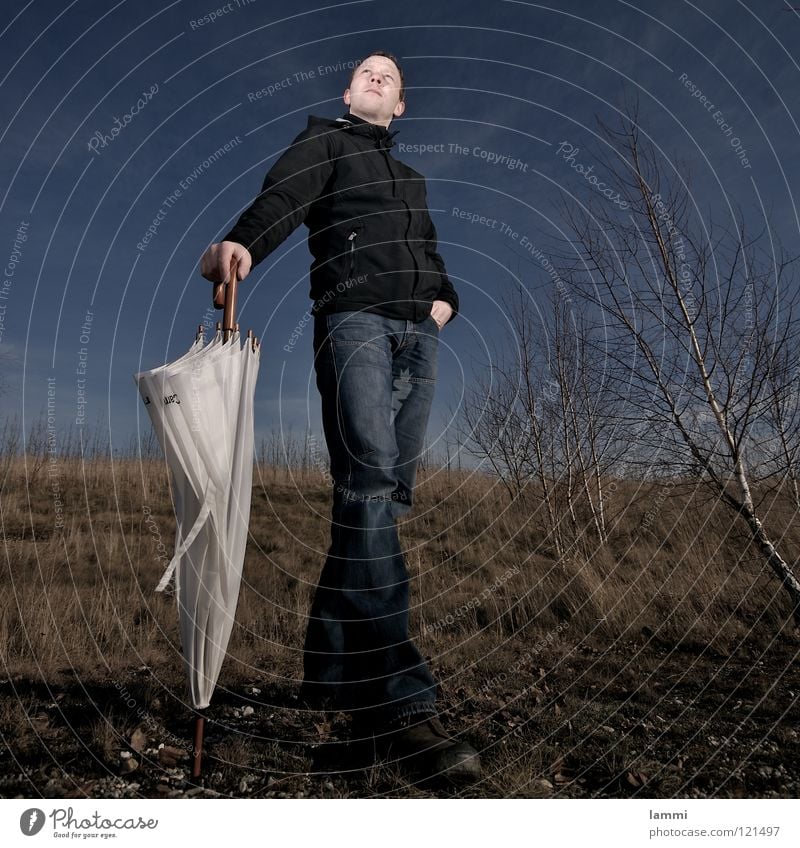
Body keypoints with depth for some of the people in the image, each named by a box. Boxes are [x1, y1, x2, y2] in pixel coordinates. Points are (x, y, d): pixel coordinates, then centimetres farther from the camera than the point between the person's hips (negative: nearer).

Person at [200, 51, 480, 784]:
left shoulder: (412, 178, 34)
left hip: (419, 336, 7)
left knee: (389, 498, -3)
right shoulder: (323, 143, 15)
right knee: (368, 490, -20)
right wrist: (241, 242, -27)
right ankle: (400, 700, -22)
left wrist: (445, 297, 9)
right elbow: (282, 199, -5)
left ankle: (334, 668, 5)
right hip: (356, 319, -6)